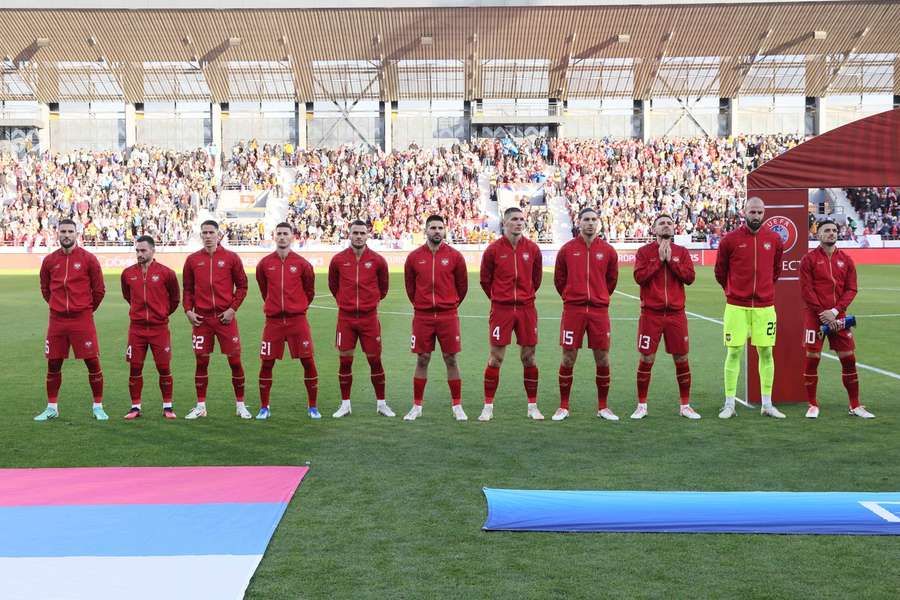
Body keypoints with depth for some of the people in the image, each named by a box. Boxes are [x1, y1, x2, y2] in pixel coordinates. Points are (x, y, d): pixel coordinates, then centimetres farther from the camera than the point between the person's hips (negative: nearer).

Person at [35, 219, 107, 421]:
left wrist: (87, 310, 8)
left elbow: (99, 290, 3)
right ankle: (52, 407, 21)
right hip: (57, 320, 3)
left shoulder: (88, 259, -3)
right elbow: (45, 289, 19)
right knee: (53, 364, 8)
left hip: (82, 319, -3)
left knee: (92, 362, -3)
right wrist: (59, 306, 14)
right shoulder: (49, 260, 6)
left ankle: (98, 407, 9)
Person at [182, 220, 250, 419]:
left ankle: (240, 404, 13)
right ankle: (200, 406, 16)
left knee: (235, 360, 0)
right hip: (201, 318, 2)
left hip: (225, 318, -2)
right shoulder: (192, 260, 7)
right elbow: (188, 289, 13)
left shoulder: (231, 258, 0)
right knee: (201, 362, 6)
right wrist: (188, 310, 0)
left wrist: (233, 308, -6)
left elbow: (242, 286, 3)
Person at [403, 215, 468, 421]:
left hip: (448, 316, -1)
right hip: (422, 317, 1)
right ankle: (417, 407, 15)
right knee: (422, 360, 5)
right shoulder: (414, 257, 3)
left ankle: (457, 406, 11)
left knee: (451, 360, 3)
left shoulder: (454, 256, 0)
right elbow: (410, 285, 14)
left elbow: (462, 286, 9)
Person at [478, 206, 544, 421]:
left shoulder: (532, 249, 4)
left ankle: (532, 406, 15)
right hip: (501, 309, -2)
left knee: (528, 357, 6)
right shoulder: (493, 250, -2)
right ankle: (488, 407, 7)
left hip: (527, 309, 2)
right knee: (495, 358, -1)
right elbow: (485, 280, 7)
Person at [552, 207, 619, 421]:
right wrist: (571, 298, 11)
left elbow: (612, 280, 16)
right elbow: (559, 279, 11)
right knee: (568, 358, 1)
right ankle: (563, 407, 12)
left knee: (602, 359, 3)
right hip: (572, 310, -1)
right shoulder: (567, 249, 3)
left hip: (599, 310, 1)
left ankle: (603, 407, 16)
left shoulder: (607, 251, 5)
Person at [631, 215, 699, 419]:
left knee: (681, 360, 5)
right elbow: (639, 277, -10)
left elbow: (689, 277, -3)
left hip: (676, 314, 2)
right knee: (646, 360, 0)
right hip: (651, 314, -2)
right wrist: (659, 260, -11)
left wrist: (671, 260, -9)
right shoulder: (644, 251, 4)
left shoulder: (682, 252, 9)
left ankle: (685, 406, 17)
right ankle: (641, 405, 12)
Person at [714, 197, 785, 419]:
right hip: (736, 306, -2)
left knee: (766, 352, 6)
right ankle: (729, 404, 6)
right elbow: (720, 271, 9)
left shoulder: (774, 239, 4)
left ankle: (767, 404, 16)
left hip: (765, 305, 3)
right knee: (734, 352, -2)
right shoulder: (730, 239, -4)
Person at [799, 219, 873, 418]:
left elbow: (851, 289, 4)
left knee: (849, 359, 4)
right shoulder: (809, 259, -1)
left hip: (837, 316, 3)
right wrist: (822, 313, -13)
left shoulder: (846, 260, 9)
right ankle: (813, 405, 8)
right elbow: (806, 290, -7)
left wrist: (835, 311, -9)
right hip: (814, 316, -3)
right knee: (812, 359, -4)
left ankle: (855, 406, 15)